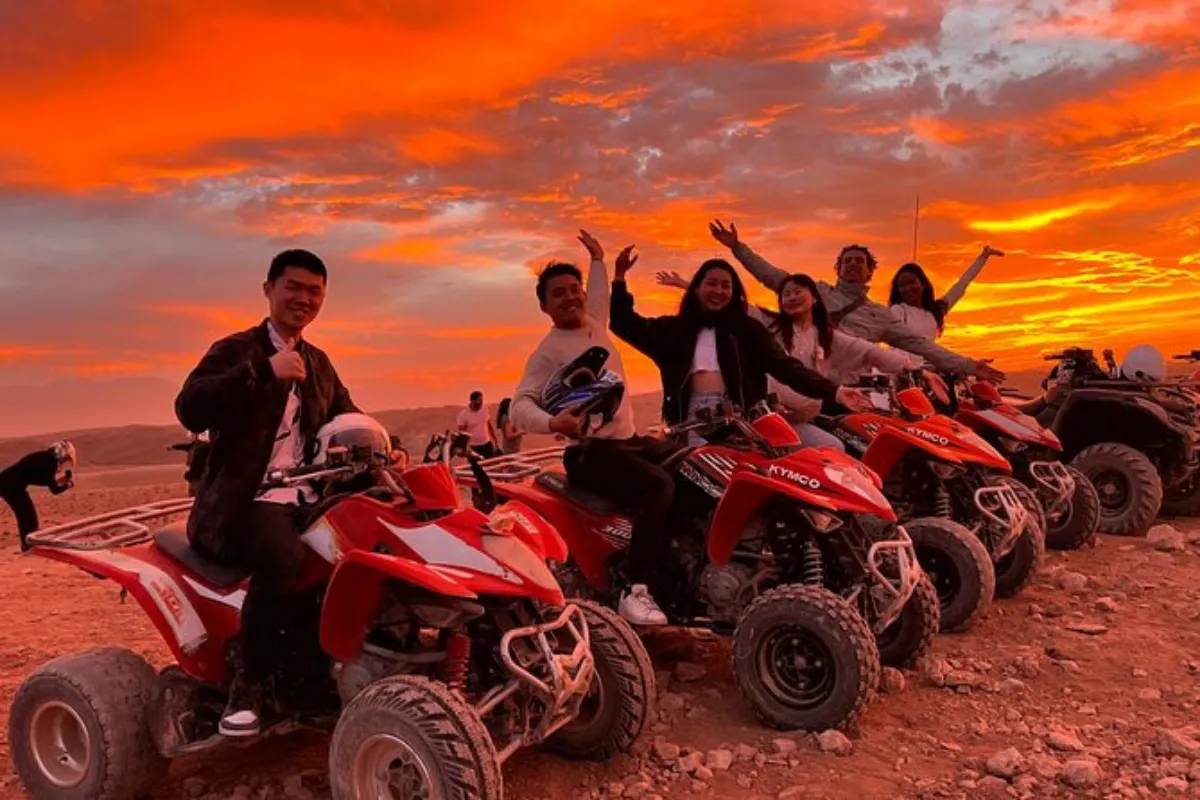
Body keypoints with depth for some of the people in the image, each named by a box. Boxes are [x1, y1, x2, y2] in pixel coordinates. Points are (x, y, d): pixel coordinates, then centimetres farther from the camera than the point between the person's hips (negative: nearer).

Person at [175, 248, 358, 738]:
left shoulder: (318, 363, 21)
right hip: (244, 499, -6)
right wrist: (264, 372, -25)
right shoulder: (236, 350, 1)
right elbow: (189, 410, -16)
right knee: (284, 559, -36)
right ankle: (246, 683, -17)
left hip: (306, 496, 6)